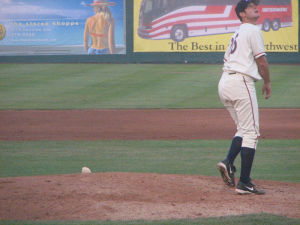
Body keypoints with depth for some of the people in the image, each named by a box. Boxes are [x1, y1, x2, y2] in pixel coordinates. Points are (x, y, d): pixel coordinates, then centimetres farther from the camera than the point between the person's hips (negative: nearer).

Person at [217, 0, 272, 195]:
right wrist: (267, 83, 6)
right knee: (251, 132, -6)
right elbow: (261, 60, -7)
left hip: (224, 83, 9)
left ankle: (229, 162, -4)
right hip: (241, 82, -9)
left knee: (244, 129, 18)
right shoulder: (253, 30, -4)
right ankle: (244, 183, -10)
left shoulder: (237, 34, 23)